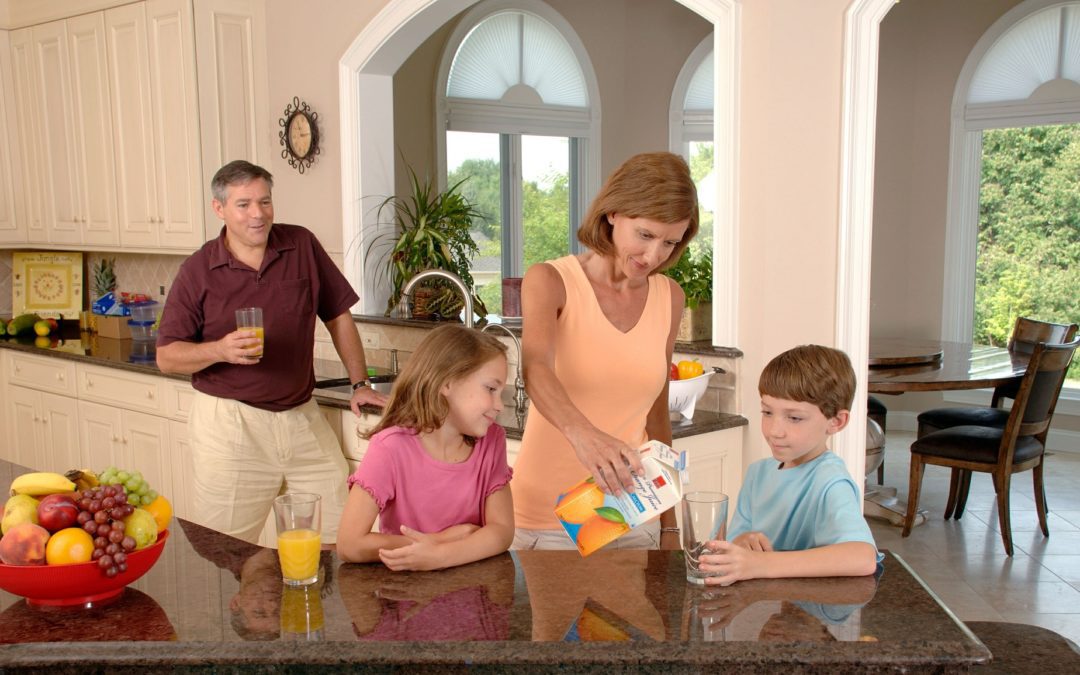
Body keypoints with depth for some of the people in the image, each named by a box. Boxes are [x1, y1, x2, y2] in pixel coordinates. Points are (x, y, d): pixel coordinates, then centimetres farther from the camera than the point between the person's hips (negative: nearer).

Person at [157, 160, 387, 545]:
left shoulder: (302, 246, 3)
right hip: (230, 423, -2)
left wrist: (360, 385, 8)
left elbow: (338, 316, 11)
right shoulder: (197, 271, -2)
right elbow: (166, 357, 0)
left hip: (303, 418, 2)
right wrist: (220, 350, -19)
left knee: (339, 541, 2)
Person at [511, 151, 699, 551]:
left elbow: (656, 413, 12)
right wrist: (581, 432, -49)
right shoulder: (550, 282, -9)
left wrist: (669, 525, 14)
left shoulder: (669, 298, 5)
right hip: (548, 518, -4)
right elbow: (536, 369, -29)